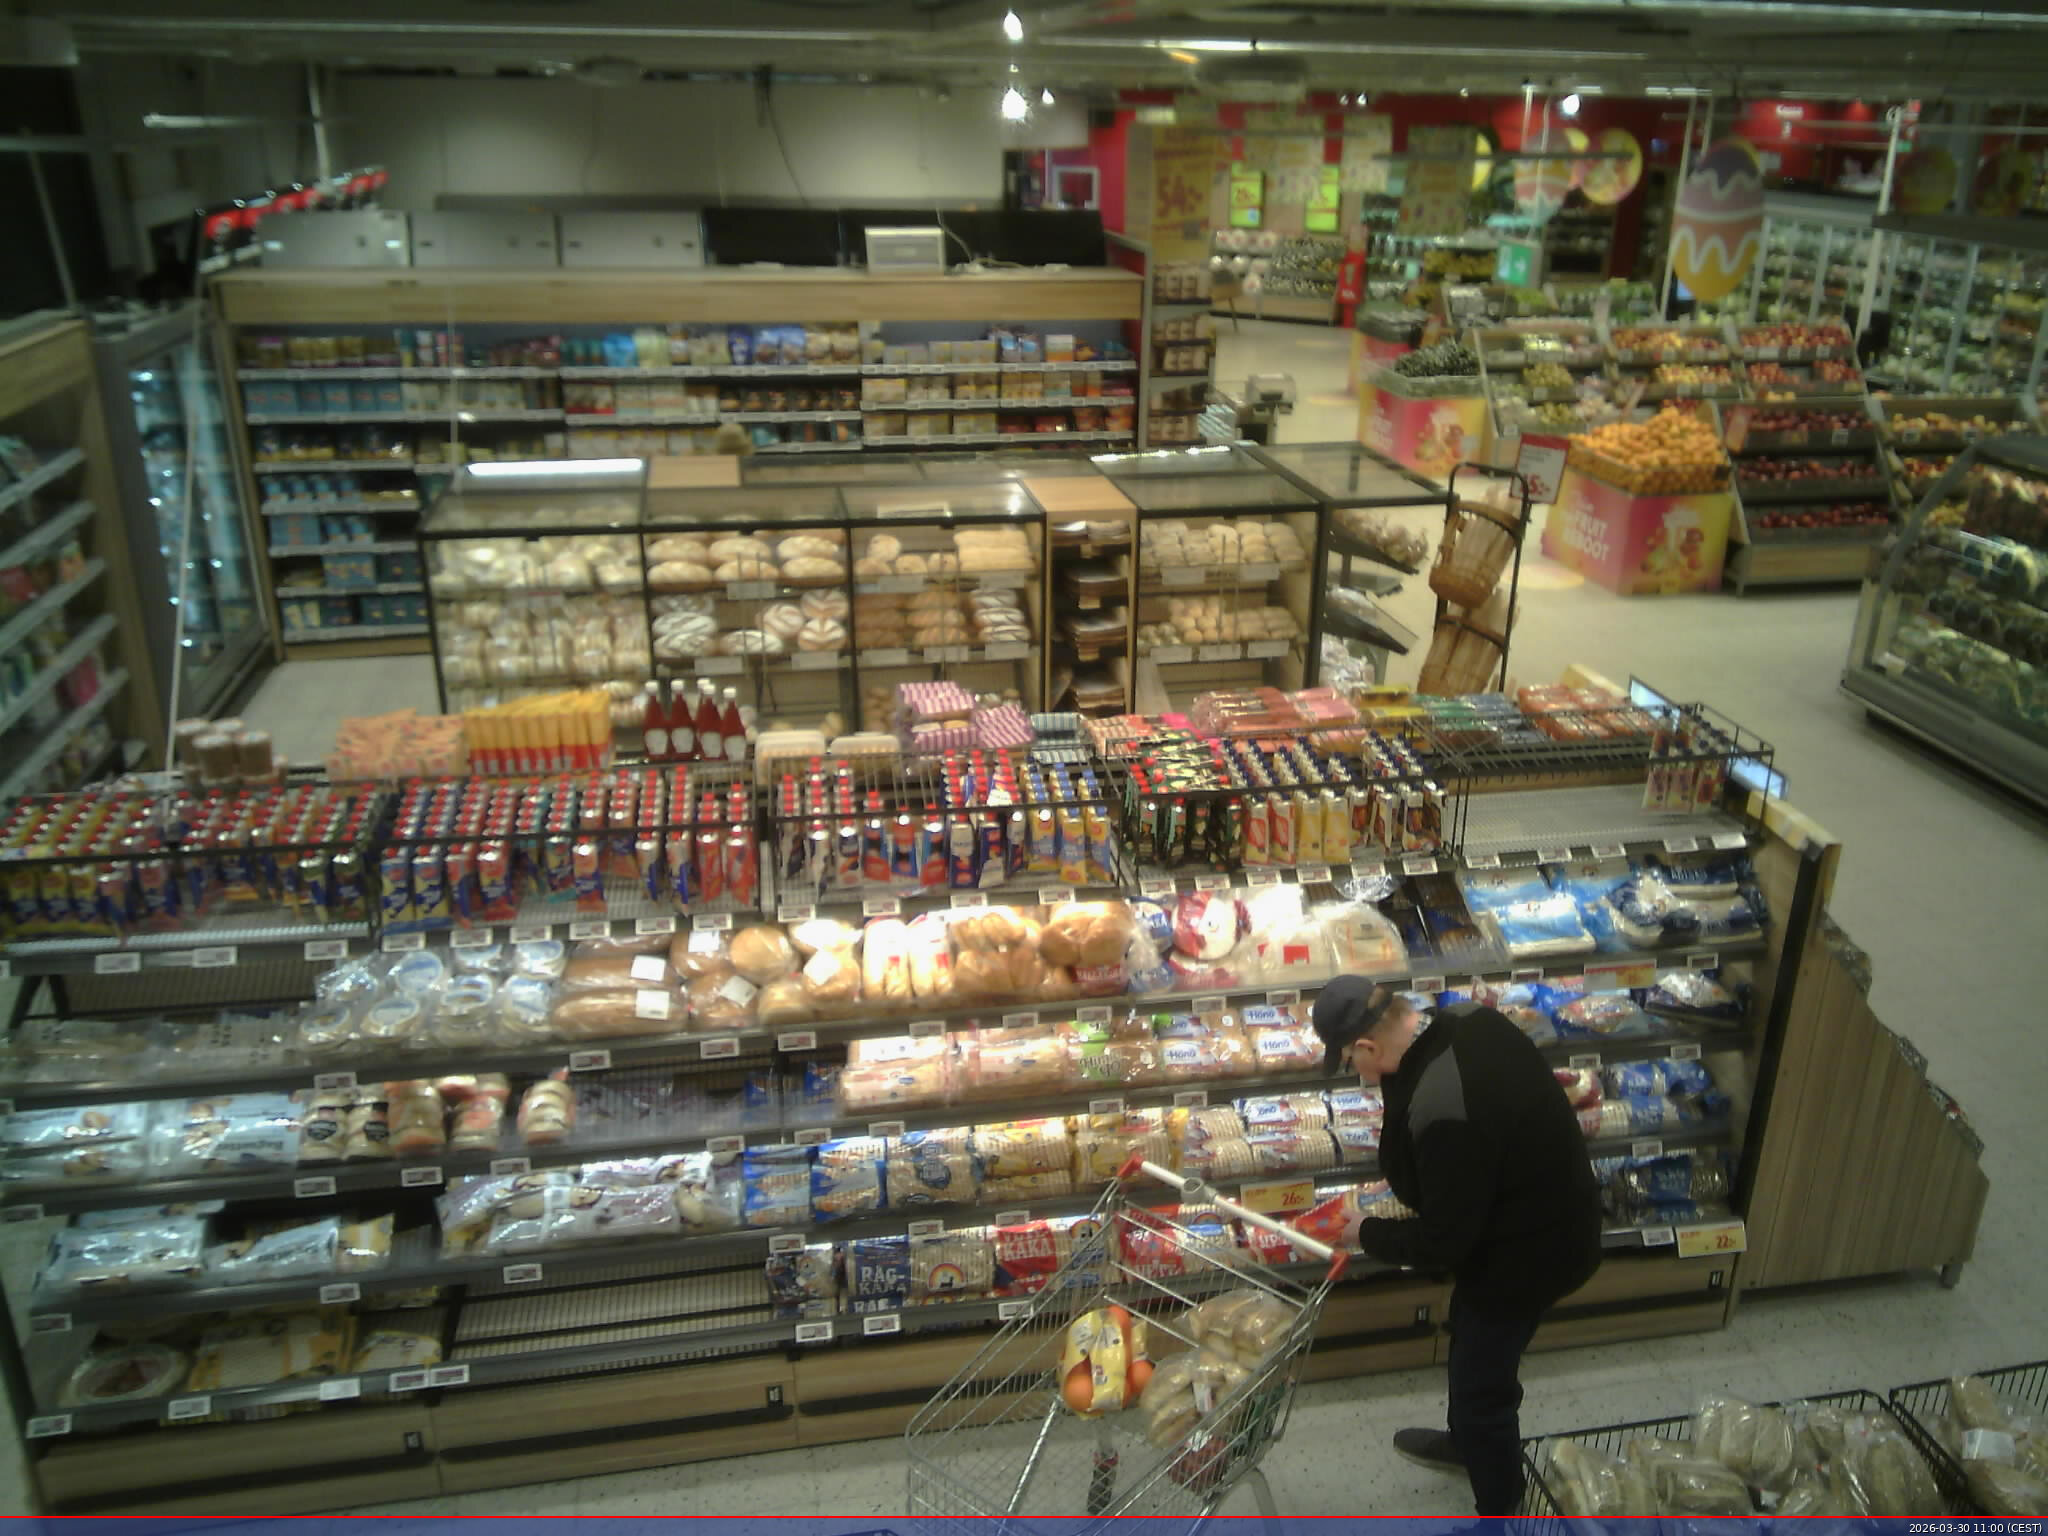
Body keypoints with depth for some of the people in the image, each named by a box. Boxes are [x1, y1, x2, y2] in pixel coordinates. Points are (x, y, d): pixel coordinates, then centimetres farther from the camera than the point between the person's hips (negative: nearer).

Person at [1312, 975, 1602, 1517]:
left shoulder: (1443, 1113, -40)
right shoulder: (1470, 1020, -14)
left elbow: (1443, 1239, -26)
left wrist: (1370, 1234, -10)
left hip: (1526, 1251, -9)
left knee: (1482, 1382, 12)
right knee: (1470, 1339, 31)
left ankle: (1498, 1512, 36)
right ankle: (1468, 1442, 57)